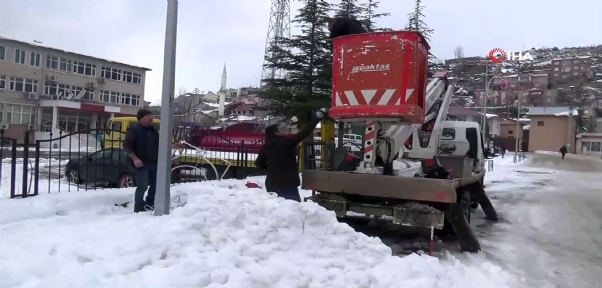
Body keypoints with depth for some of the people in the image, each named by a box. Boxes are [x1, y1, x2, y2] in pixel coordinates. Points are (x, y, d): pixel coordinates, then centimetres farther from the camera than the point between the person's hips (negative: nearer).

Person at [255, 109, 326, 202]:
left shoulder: (264, 147, 7)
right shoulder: (286, 142, -10)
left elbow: (259, 164, 18)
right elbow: (304, 133, -10)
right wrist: (317, 117, -5)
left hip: (272, 184, 7)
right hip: (287, 183, -6)